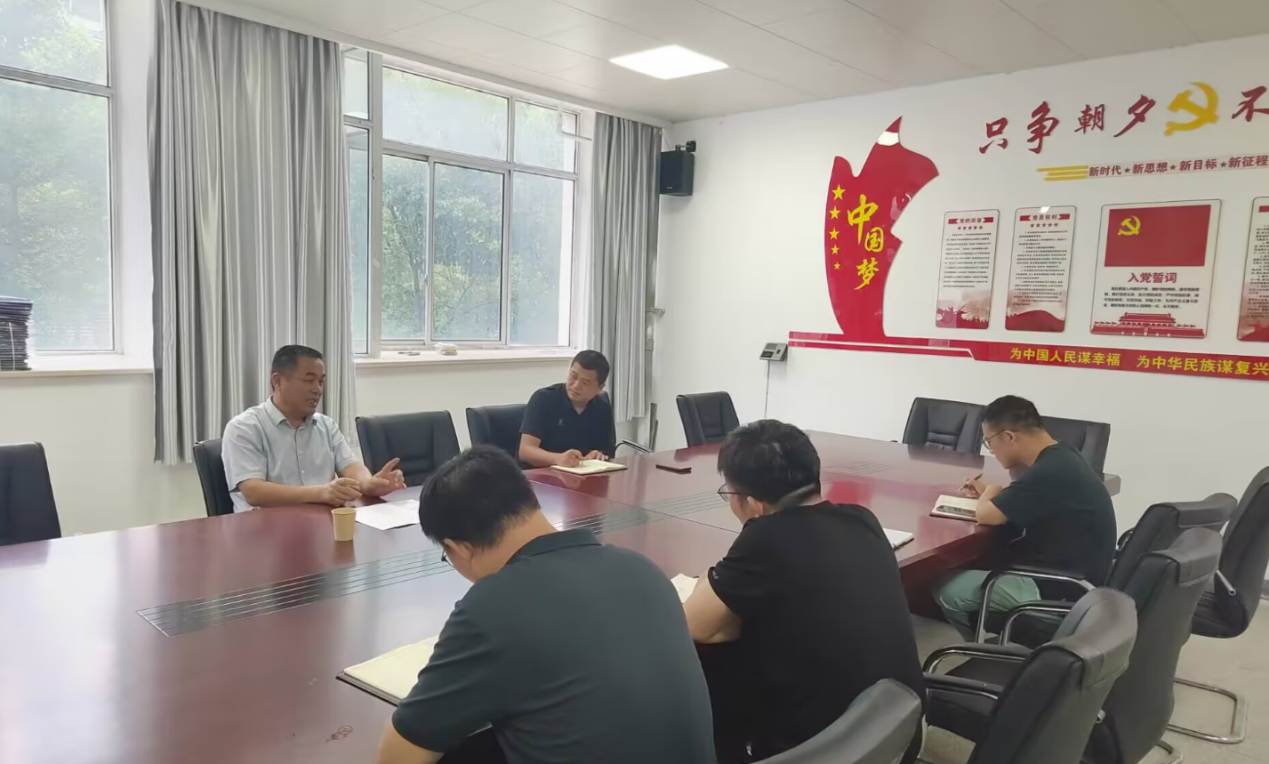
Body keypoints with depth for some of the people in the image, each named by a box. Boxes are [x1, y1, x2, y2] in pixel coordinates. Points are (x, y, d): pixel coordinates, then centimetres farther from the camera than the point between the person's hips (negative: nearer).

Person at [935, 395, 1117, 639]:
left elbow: (986, 515, -23)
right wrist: (989, 493, 9)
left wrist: (990, 492, -2)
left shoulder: (1051, 471, -27)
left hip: (1059, 590, -10)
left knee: (947, 591, -12)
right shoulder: (1061, 457, 4)